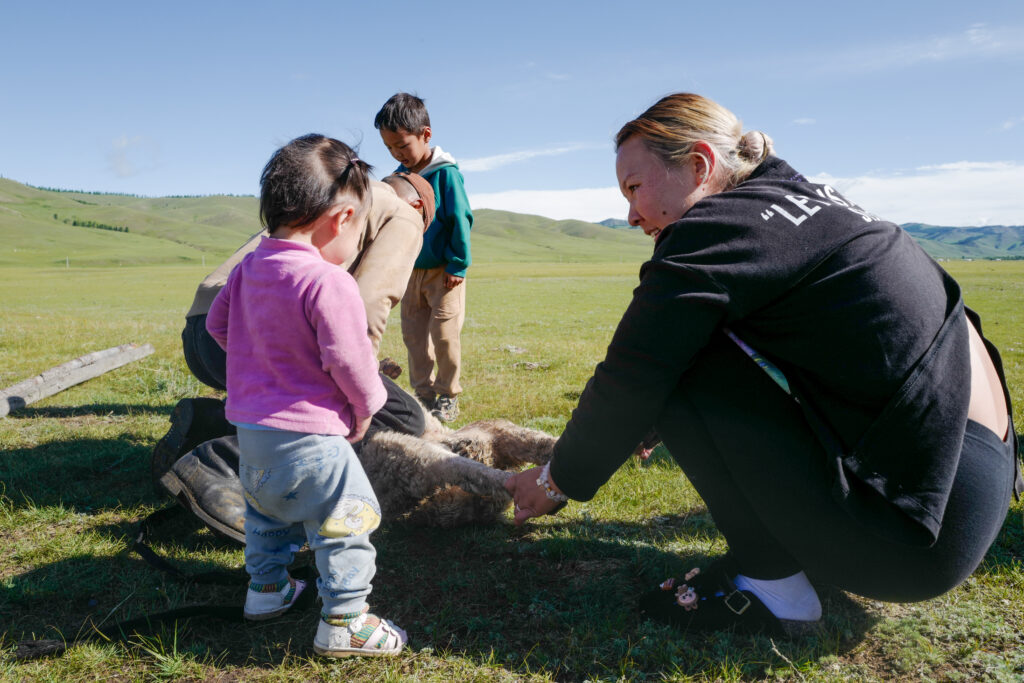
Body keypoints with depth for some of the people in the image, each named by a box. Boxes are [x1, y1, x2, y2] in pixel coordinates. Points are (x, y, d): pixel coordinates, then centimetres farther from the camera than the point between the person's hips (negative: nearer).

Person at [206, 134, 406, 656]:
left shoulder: (248, 268, 2)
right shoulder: (328, 282, -24)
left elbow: (216, 323, 16)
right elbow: (349, 361, -23)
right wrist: (365, 409, -4)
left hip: (250, 431, 9)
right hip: (306, 438, -8)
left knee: (266, 511, 29)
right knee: (345, 523, 6)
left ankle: (266, 589, 45)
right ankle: (343, 623, 13)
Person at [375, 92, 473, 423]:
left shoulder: (445, 173, -12)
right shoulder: (400, 175, 5)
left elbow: (460, 219, -10)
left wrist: (457, 265, -10)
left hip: (443, 271, -6)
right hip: (410, 271, 6)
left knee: (444, 334, -1)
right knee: (414, 335, 8)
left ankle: (448, 396, 14)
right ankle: (424, 394, 20)